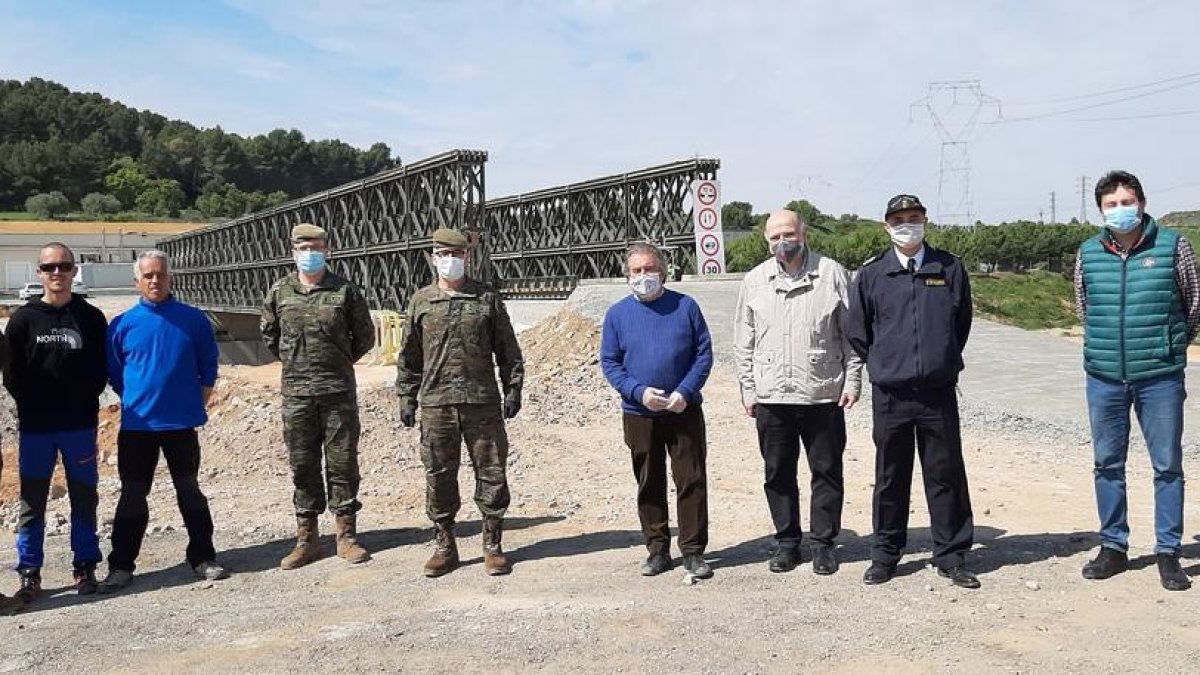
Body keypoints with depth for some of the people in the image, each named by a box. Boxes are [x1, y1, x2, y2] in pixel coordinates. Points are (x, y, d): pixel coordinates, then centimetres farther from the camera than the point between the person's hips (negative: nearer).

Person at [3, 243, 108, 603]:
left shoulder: (91, 317, 4)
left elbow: (101, 370, 6)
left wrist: (84, 401, -3)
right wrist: (33, 404, -4)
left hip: (80, 426, 0)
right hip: (34, 428, 0)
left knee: (84, 498, 7)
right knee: (32, 502, 5)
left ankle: (85, 567, 18)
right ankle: (29, 573, 14)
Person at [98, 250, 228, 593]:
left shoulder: (193, 319, -1)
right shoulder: (122, 325, -1)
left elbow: (208, 368, 5)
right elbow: (114, 375, 8)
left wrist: (196, 406, 1)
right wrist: (137, 403, 5)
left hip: (182, 423, 0)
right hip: (137, 425, 0)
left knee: (190, 491, 10)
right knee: (132, 496, 7)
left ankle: (203, 558, 19)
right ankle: (121, 566, 18)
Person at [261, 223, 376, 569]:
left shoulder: (345, 291, -1)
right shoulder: (279, 292, 5)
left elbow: (365, 336, 9)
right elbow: (269, 335, 20)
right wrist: (293, 360, 15)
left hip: (339, 391, -2)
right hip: (295, 393, 2)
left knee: (342, 463, 3)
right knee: (302, 465, 7)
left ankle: (346, 535, 13)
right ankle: (306, 538, 17)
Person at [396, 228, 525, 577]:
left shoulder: (487, 298, 5)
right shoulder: (421, 301, 8)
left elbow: (507, 349, 7)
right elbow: (409, 355, 11)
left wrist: (513, 388, 2)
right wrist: (406, 397, 7)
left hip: (483, 403, -1)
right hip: (435, 404, 1)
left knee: (491, 473, 4)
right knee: (439, 477, 6)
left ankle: (492, 546, 17)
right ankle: (444, 547, 20)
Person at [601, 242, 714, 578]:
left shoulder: (685, 306, 0)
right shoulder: (617, 313, 2)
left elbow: (704, 353, 1)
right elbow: (609, 363, 2)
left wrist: (685, 392, -13)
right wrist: (639, 392, -13)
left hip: (684, 410, -1)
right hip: (638, 414, 1)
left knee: (692, 481, 1)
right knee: (649, 484, 9)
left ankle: (693, 550, 11)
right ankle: (657, 549, 21)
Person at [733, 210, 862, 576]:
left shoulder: (833, 274, 1)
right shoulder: (754, 281, 7)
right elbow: (744, 342, 11)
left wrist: (852, 381, -2)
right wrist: (748, 390, 7)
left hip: (823, 394, -2)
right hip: (771, 397, 2)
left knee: (827, 471, 6)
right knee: (778, 474, 9)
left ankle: (824, 543, 19)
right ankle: (787, 542, 23)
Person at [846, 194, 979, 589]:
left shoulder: (949, 269, 3)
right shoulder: (871, 275, 2)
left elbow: (962, 322, 13)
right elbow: (856, 332, 10)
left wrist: (944, 361, 13)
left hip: (939, 392, 0)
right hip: (889, 394, 0)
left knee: (946, 475, 6)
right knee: (890, 477, 9)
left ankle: (952, 556, 18)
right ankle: (885, 554, 21)